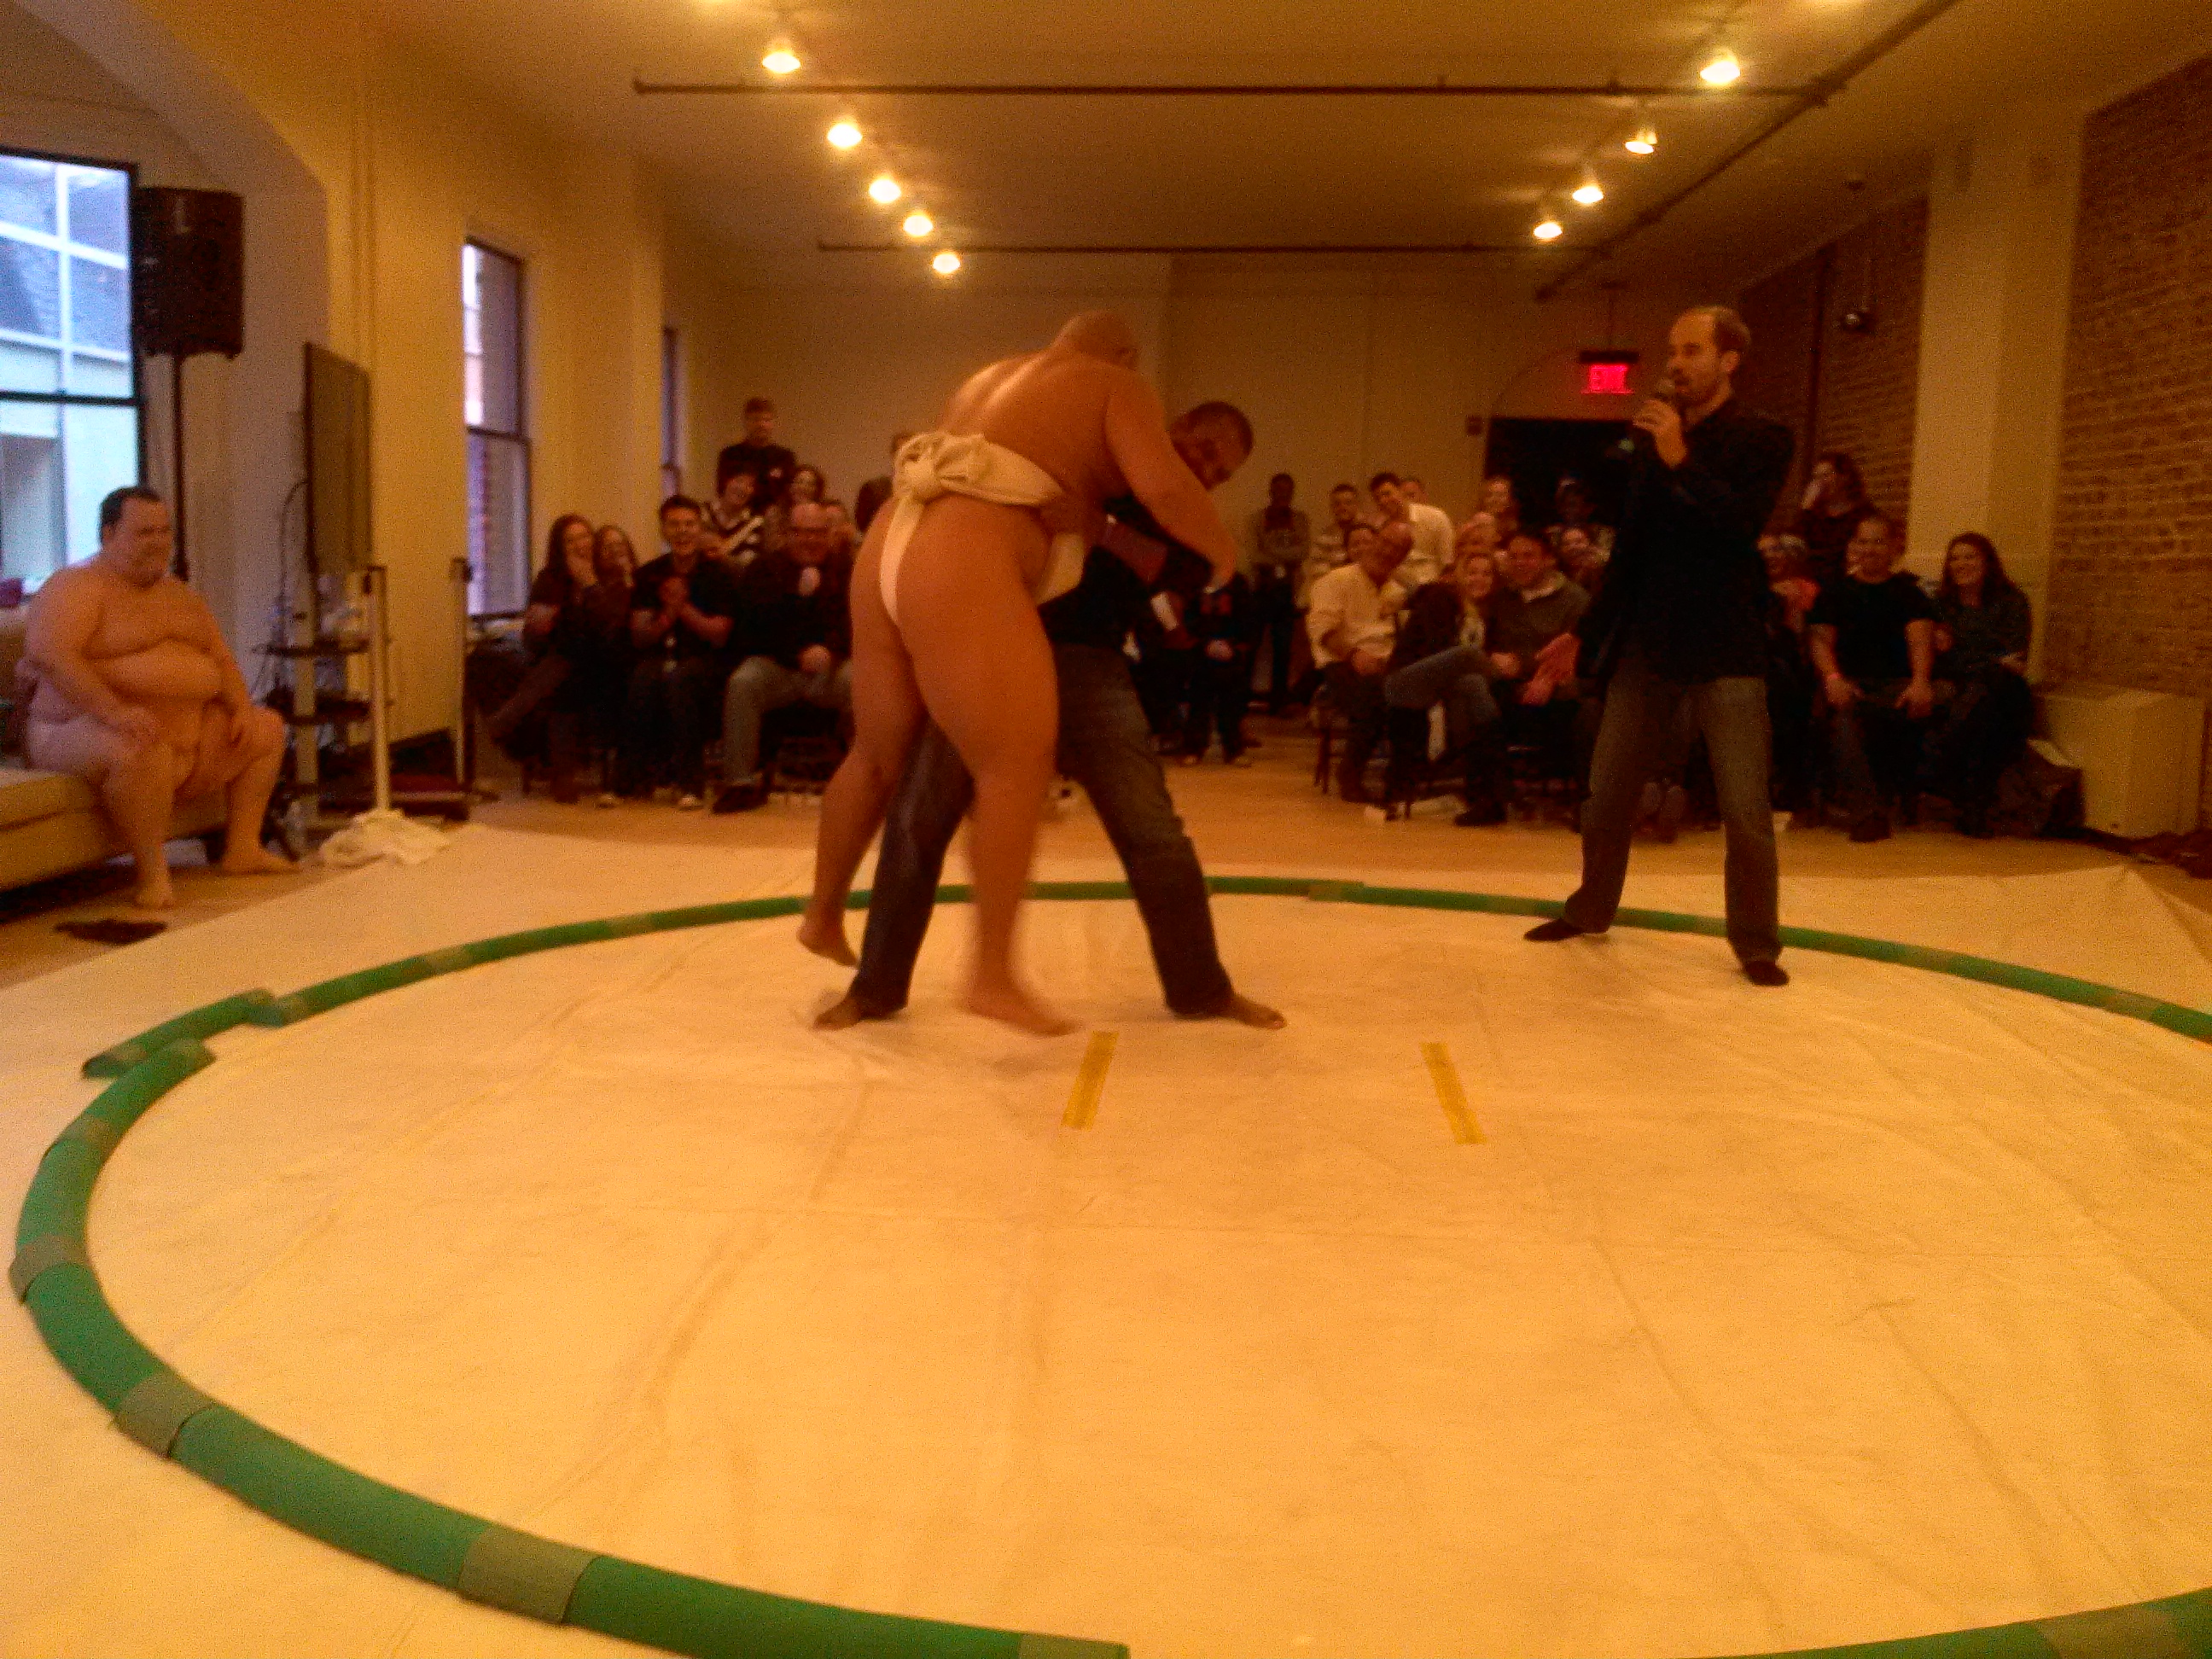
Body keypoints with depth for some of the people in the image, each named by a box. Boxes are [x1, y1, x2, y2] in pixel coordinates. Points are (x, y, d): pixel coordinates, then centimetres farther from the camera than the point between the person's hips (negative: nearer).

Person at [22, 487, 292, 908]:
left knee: (266, 727, 10)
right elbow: (47, 656, -25)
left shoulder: (179, 595, 17)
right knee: (142, 748, -41)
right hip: (87, 732, -9)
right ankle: (153, 873, -28)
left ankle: (242, 850, 6)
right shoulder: (76, 587, -10)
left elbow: (221, 659, 19)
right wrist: (115, 712, -36)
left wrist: (242, 707, -2)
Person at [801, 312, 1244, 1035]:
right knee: (1018, 769, -10)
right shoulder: (1118, 388, 8)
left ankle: (823, 916, 36)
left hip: (889, 554, 9)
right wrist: (1222, 550, 9)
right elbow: (1163, 487, -8)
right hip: (960, 575, -9)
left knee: (880, 754, 22)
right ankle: (992, 975, -15)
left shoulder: (993, 380, 31)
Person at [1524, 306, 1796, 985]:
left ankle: (1756, 942, 6)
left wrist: (1682, 462, -25)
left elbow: (1741, 523, -21)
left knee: (1746, 809, -6)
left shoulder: (1762, 440, -4)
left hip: (1724, 647, -5)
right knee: (1607, 794, 11)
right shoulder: (1651, 440, 11)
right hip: (1644, 643, 5)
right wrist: (1586, 632, 15)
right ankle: (1590, 910, 28)